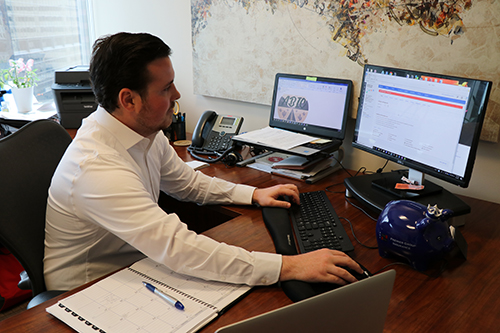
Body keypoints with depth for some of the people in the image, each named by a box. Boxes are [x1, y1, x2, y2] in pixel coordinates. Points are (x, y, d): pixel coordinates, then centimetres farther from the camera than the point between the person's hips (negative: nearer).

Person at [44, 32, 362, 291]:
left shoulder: (147, 132, -5)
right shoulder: (96, 167, -34)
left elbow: (186, 182, 12)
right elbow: (177, 247, -41)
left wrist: (254, 194, 0)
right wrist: (289, 267, -41)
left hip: (136, 264, 8)